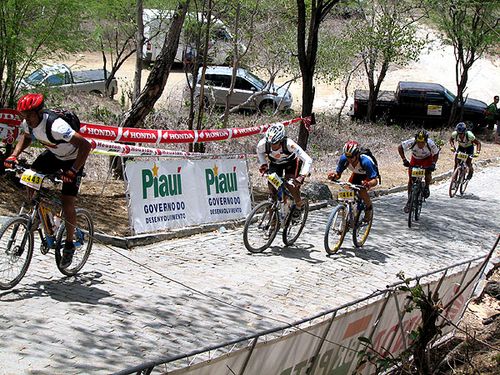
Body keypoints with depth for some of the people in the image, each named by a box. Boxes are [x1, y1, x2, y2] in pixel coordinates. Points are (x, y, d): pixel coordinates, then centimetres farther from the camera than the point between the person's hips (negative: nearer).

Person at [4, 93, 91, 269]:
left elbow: (85, 145, -41)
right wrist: (14, 156, -7)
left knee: (67, 203, -12)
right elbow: (26, 137, 9)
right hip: (53, 155, 7)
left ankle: (69, 245, 8)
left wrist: (73, 171, -45)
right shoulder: (28, 123, -16)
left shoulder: (56, 126, -38)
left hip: (72, 159, -7)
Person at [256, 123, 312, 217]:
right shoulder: (263, 144, -33)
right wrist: (263, 164, -17)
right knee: (271, 185, -13)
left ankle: (299, 205, 8)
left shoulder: (289, 144, -42)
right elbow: (259, 152, -5)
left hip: (291, 162, -2)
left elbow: (308, 160, -43)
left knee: (292, 185, -21)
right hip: (275, 163, 3)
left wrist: (302, 176, -53)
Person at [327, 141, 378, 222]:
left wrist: (369, 184, -62)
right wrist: (334, 176, -44)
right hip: (357, 174, 4)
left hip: (370, 175, -4)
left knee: (362, 191, -29)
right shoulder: (344, 159, -30)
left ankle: (369, 207, 1)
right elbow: (338, 173, -20)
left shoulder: (365, 161, -40)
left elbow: (375, 180, -39)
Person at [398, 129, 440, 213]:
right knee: (411, 179, -6)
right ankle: (409, 201, 5)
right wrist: (404, 160, -29)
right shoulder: (411, 142, -35)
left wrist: (433, 164, -27)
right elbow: (400, 148, -21)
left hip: (427, 158, -1)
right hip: (415, 158, 1)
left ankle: (426, 188, 3)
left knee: (428, 172, -28)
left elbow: (436, 154, -13)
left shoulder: (431, 144, -33)